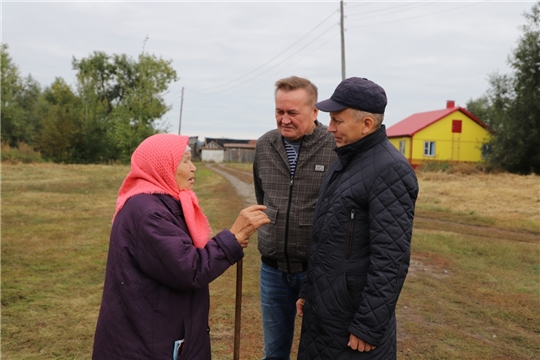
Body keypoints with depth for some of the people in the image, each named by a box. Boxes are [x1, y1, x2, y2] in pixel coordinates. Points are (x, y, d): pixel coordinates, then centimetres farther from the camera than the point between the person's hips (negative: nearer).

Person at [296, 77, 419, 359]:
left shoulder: (390, 170, -19)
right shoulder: (345, 161, 9)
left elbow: (390, 259, -22)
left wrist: (369, 326, -19)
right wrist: (308, 291, 15)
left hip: (353, 317, -8)